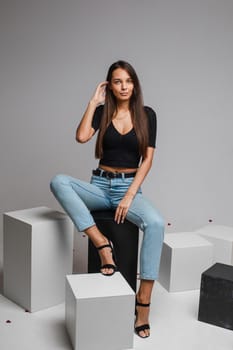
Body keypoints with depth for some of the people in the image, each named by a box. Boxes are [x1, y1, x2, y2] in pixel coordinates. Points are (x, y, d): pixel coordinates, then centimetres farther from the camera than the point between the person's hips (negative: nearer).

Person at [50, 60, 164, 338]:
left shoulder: (147, 114, 3)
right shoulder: (102, 111, 5)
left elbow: (147, 160, -3)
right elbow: (81, 137, -15)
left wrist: (129, 196, -13)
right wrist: (93, 102, -7)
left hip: (130, 186, -1)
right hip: (100, 185, 2)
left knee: (156, 224, -32)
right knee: (58, 181, -27)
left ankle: (143, 301, -23)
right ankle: (102, 244, -27)